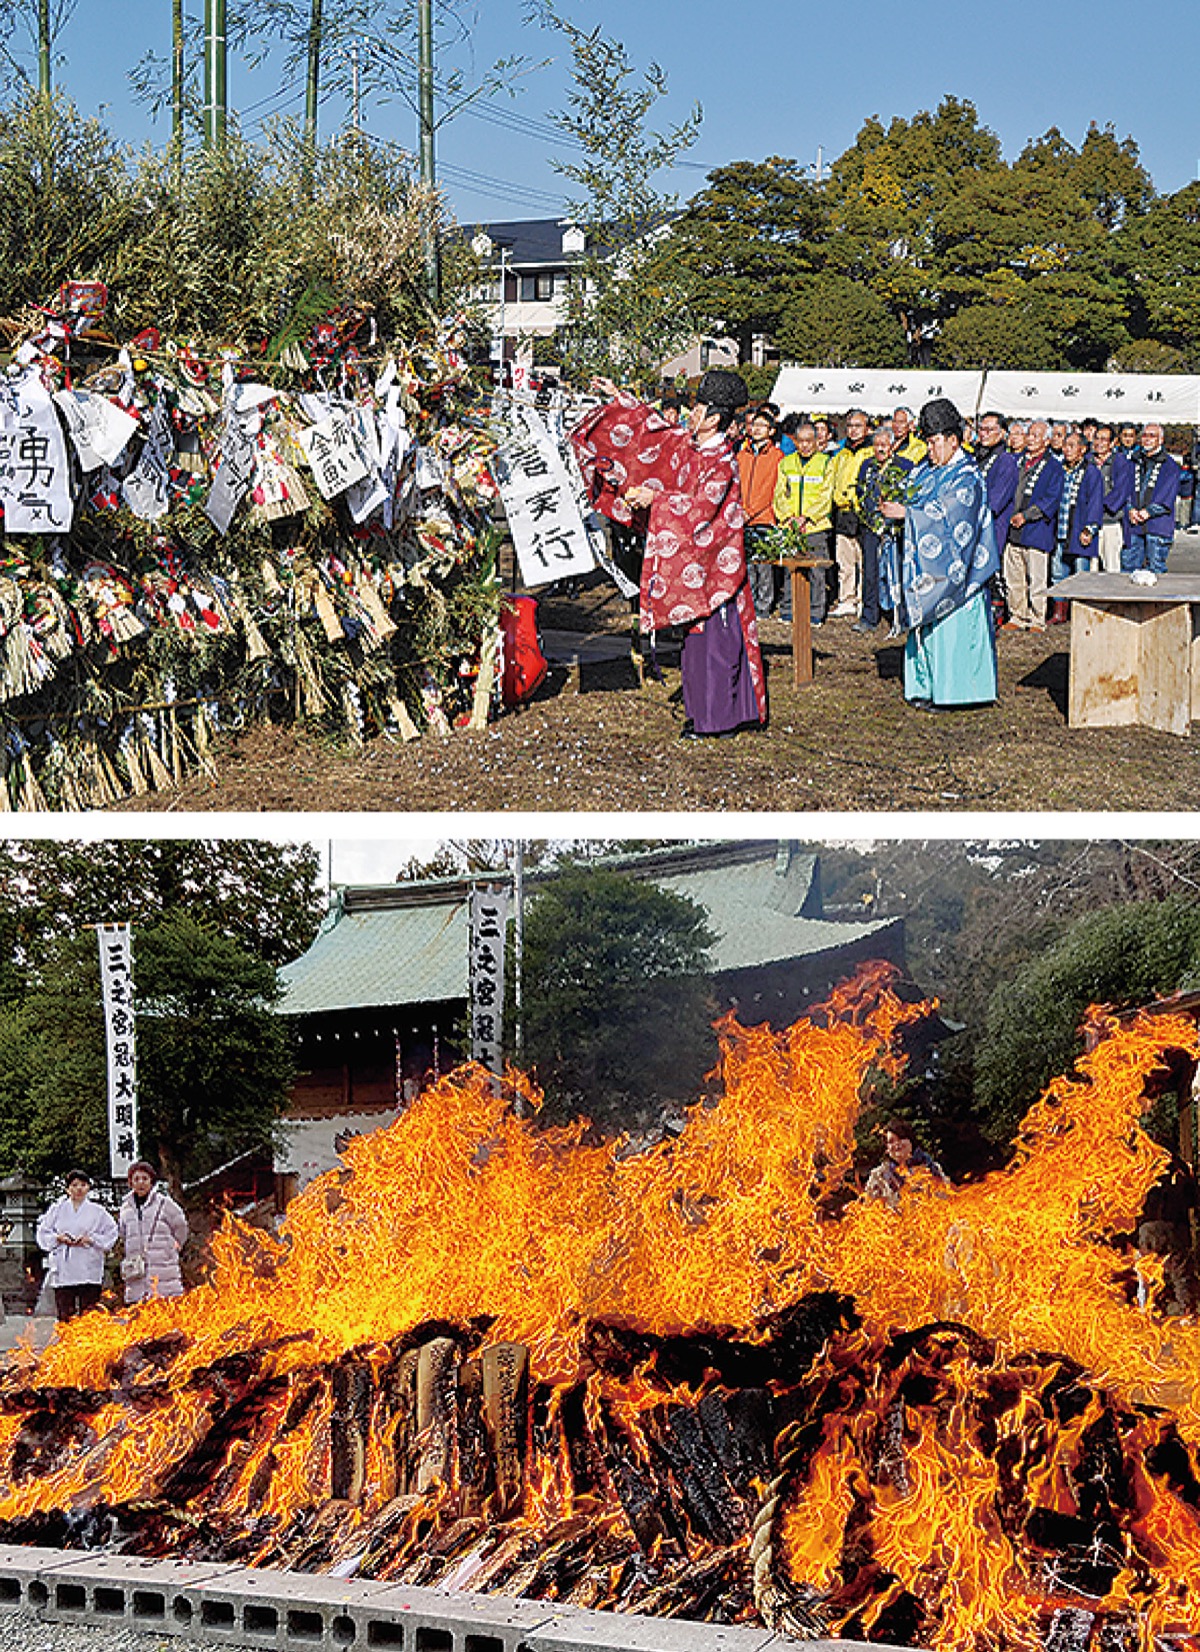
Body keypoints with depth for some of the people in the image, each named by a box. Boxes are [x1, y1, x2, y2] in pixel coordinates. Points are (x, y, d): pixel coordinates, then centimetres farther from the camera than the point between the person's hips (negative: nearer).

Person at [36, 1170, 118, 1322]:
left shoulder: (98, 1211, 8)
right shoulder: (57, 1209, 12)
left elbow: (111, 1234, 7)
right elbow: (43, 1233, 14)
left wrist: (91, 1239, -7)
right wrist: (59, 1238, -5)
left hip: (90, 1272, -1)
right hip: (64, 1269, 1)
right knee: (64, 1316, -1)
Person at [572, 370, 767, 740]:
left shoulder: (722, 463, -18)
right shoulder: (685, 442, 7)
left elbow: (702, 507, -25)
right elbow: (652, 429, 22)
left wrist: (656, 498, -24)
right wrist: (619, 398, 23)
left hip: (714, 559, -9)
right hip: (690, 557, 9)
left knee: (715, 635, -5)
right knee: (697, 636, 11)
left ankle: (723, 716, 0)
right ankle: (704, 712, 18)